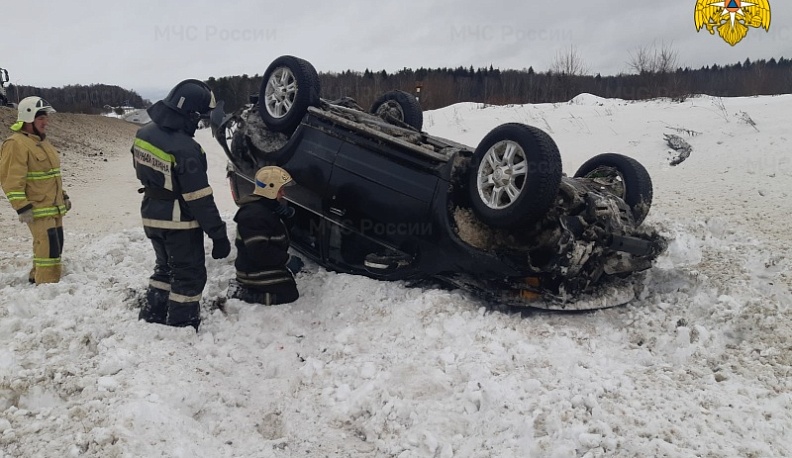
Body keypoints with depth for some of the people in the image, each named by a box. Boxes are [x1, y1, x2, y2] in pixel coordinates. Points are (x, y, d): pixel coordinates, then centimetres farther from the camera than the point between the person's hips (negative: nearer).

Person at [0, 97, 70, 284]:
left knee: (55, 245, 16)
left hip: (54, 207, 9)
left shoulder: (41, 141, 16)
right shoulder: (16, 144, -15)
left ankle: (37, 276, 32)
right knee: (49, 247, -13)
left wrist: (63, 196, 22)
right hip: (37, 209, -9)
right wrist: (22, 207, -22)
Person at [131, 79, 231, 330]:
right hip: (179, 223, -8)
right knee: (189, 276, 7)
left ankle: (151, 319, 32)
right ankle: (182, 330, 14)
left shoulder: (144, 133, -2)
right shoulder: (185, 149, -27)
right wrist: (219, 235, -18)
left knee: (165, 268, 24)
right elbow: (200, 199, -24)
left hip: (150, 216, 8)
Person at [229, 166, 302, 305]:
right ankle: (241, 293, -6)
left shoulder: (267, 207, 9)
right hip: (256, 272, -10)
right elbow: (259, 251, -30)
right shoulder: (254, 215, -25)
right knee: (289, 295, -9)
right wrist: (287, 260, -23)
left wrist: (287, 213, -10)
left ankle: (242, 286, 14)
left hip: (268, 268, 10)